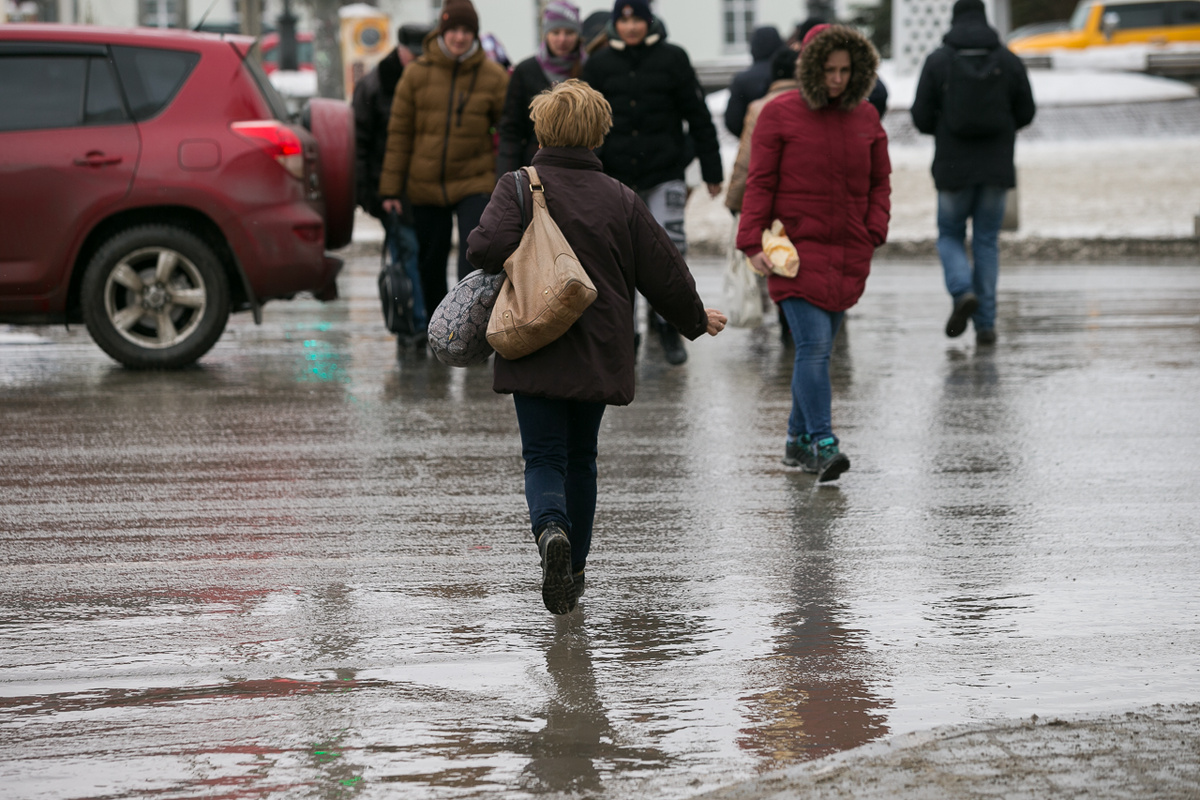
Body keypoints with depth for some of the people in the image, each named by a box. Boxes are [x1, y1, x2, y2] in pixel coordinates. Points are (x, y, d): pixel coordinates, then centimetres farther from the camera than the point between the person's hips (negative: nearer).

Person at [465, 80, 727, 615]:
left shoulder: (518, 188, -6)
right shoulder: (621, 200, 3)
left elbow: (488, 248, -22)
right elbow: (665, 273, 8)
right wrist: (696, 318, 25)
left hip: (536, 358, -3)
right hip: (598, 357, 3)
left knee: (544, 457, 0)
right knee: (581, 459, 17)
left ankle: (552, 530, -30)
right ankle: (573, 571, 23)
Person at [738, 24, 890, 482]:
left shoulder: (865, 118, 10)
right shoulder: (780, 114, -2)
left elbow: (879, 183, 17)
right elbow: (759, 183, -4)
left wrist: (873, 234, 2)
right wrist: (752, 243, -12)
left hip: (848, 255, 4)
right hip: (796, 249, -4)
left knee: (819, 348, 9)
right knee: (813, 344, -15)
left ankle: (798, 439, 21)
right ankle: (823, 445, -18)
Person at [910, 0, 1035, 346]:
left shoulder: (937, 61, -5)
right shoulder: (1009, 61, 0)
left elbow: (921, 118, -4)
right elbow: (1026, 112, 6)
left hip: (954, 166, -2)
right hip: (997, 167, 2)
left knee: (950, 235, 14)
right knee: (987, 242, 10)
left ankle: (962, 292, -13)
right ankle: (985, 323, 5)